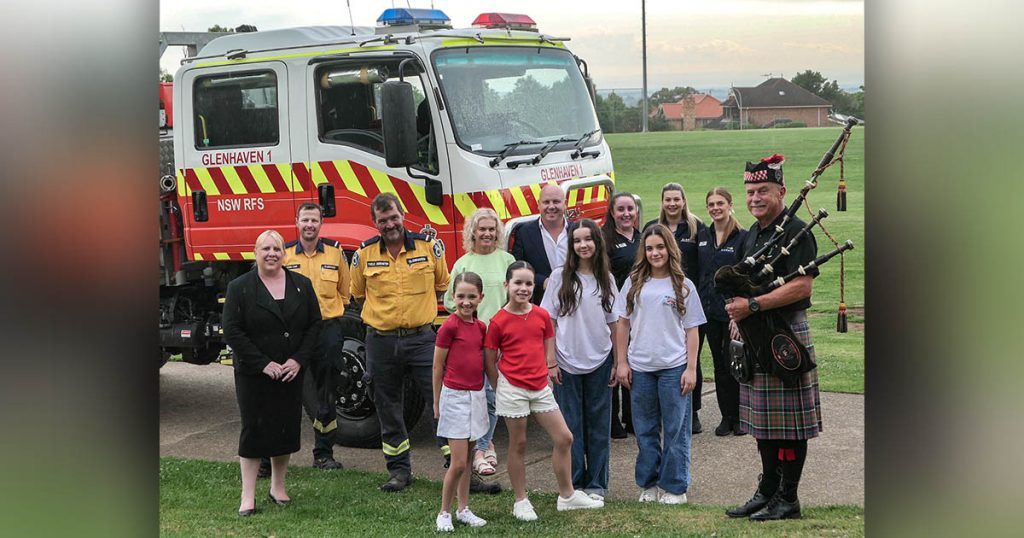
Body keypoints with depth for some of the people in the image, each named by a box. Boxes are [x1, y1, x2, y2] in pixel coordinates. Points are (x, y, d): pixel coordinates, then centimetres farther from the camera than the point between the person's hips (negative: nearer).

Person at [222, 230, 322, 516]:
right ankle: (248, 496, 4)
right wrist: (263, 364, -15)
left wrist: (298, 360, -9)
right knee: (254, 429, -2)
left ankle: (278, 487, 23)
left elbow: (314, 324, 4)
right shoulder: (239, 288, -3)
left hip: (292, 372, 3)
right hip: (253, 375, -3)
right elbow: (232, 332, -9)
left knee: (287, 427, 7)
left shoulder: (301, 285, 5)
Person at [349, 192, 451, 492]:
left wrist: (420, 307, 9)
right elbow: (358, 294, 16)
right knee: (388, 408, 9)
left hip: (422, 338, -2)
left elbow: (444, 285, 12)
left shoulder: (429, 246, -1)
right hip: (381, 341, 2)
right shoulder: (364, 254, 1)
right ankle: (399, 470, 20)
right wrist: (381, 313, 10)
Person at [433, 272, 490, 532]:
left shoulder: (480, 327, 6)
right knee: (458, 462, -7)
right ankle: (444, 513, 7)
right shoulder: (449, 326, -12)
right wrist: (437, 403, -1)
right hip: (455, 396, -6)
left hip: (476, 395, 6)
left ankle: (463, 509, 24)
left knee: (468, 460, 14)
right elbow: (437, 367, -6)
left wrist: (492, 393, 10)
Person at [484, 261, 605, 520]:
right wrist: (501, 391, 0)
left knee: (564, 438, 5)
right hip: (512, 389, -4)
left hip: (540, 387, 5)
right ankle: (521, 502, 17)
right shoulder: (498, 321, -8)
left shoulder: (542, 315, 4)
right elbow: (489, 362, -3)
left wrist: (543, 375, 3)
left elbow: (548, 352, 11)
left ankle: (567, 496, 19)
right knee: (518, 445, 5)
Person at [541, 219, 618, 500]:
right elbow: (549, 321, -3)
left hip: (599, 361, 2)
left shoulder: (606, 279, 5)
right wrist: (550, 362, -7)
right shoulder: (560, 276, -3)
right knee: (571, 425, 4)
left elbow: (613, 323, 8)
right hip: (567, 362, -2)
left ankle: (596, 484, 17)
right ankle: (573, 484, 15)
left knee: (599, 425, 7)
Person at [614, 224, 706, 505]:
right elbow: (623, 324, 8)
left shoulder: (683, 286, 0)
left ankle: (674, 487, 12)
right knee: (645, 429, 11)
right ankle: (648, 484, 22)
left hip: (674, 368, -2)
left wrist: (691, 368, -4)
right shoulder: (634, 284, 5)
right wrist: (621, 362, 3)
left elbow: (691, 330, 1)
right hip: (640, 368, 2)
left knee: (675, 429, 3)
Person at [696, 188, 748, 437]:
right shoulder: (702, 237, 9)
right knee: (719, 363, 10)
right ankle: (726, 417, 17)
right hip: (710, 310, 5)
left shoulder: (742, 237, -7)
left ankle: (740, 417, 11)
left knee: (733, 362, -1)